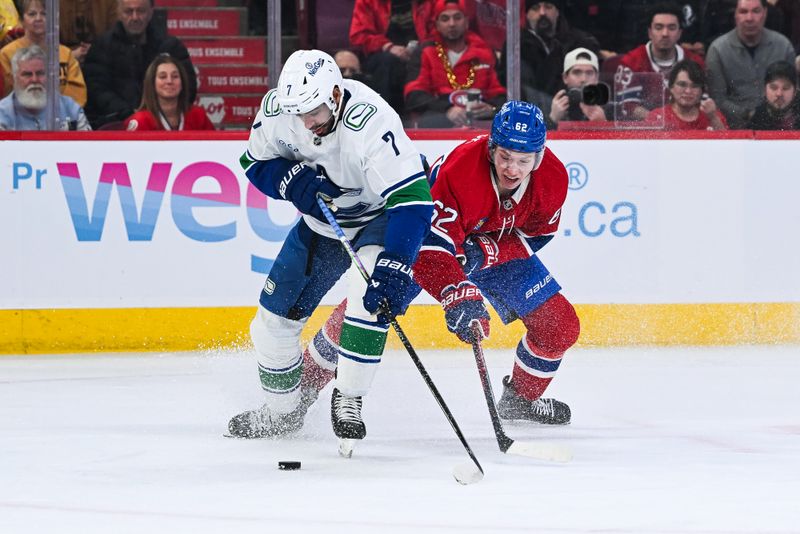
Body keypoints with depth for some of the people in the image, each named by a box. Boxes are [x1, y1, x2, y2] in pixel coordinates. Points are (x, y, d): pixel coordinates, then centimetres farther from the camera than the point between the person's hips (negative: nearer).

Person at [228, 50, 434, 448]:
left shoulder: (370, 122, -38)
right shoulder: (277, 108, -20)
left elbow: (411, 198, -41)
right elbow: (256, 161, -1)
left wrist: (392, 268, -50)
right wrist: (293, 181, -24)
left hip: (378, 217, -5)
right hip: (322, 220, 5)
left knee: (371, 293, -32)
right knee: (276, 313, 5)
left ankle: (348, 399, -16)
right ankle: (282, 408, 28)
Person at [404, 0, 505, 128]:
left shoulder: (484, 53, 19)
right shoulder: (425, 54, 12)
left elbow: (500, 94, 17)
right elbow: (414, 97, -1)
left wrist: (492, 108, -10)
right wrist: (447, 110, -21)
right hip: (441, 118, -2)